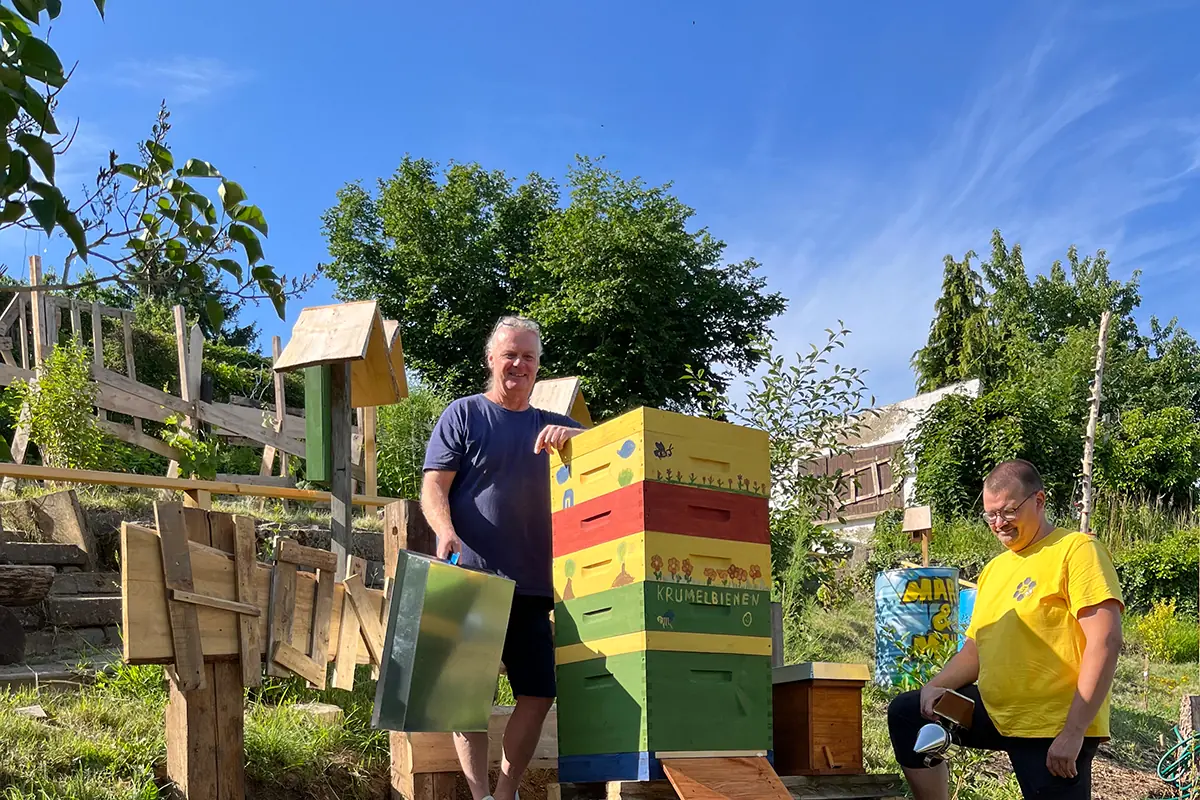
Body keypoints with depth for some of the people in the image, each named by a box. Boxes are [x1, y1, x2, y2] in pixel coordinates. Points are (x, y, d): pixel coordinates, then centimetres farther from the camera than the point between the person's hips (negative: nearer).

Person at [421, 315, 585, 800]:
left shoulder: (551, 427, 19)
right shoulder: (463, 415, 7)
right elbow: (433, 487, -2)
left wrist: (572, 436, -13)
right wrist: (446, 531, -22)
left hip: (533, 586, 4)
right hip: (471, 577, -4)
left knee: (539, 694, 3)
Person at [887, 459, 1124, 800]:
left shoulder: (1076, 550, -9)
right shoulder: (994, 568, 16)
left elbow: (1105, 641, -18)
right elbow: (976, 648, 20)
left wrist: (1073, 732, -23)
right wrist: (936, 686, -1)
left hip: (1055, 729, -7)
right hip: (996, 709, 8)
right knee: (906, 713, 3)